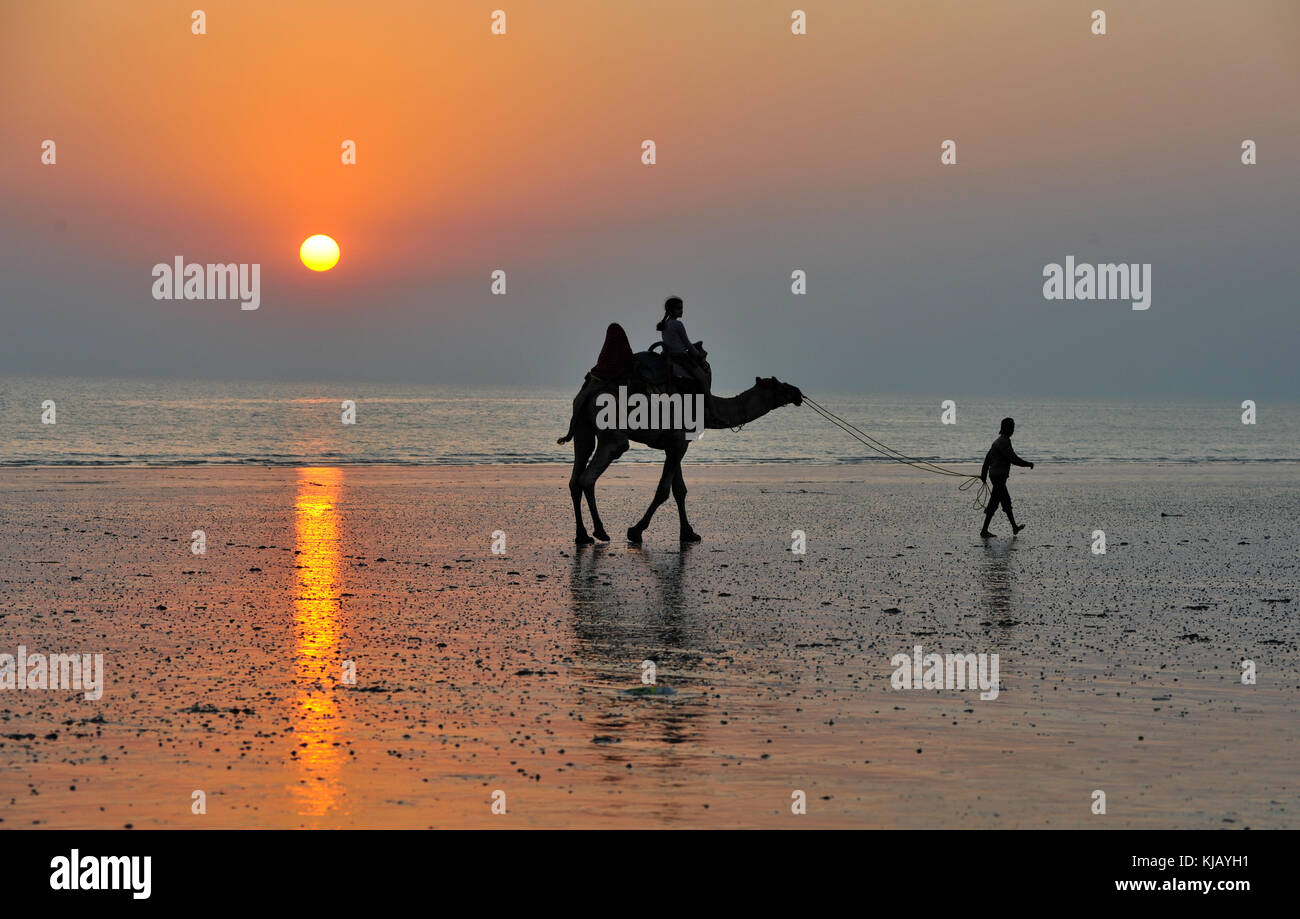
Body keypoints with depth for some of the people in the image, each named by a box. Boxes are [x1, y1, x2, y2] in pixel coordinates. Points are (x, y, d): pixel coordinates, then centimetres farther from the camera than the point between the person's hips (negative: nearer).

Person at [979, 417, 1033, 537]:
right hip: (1000, 476, -10)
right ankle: (984, 530, -7)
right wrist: (1028, 464, -8)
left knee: (1006, 501, 17)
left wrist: (984, 474, 22)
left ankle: (1014, 528, 26)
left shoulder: (998, 441, 14)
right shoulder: (1004, 442, -16)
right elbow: (1012, 458, -20)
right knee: (993, 504, -7)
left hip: (994, 474, 10)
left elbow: (987, 458, 18)